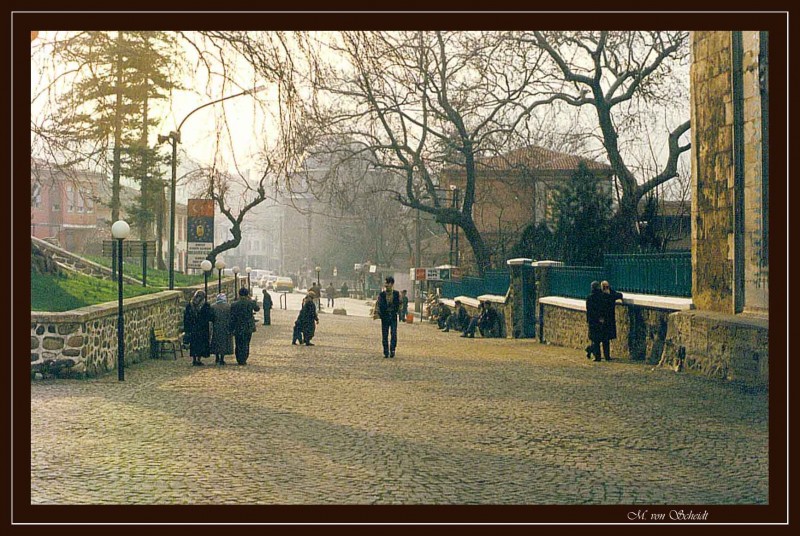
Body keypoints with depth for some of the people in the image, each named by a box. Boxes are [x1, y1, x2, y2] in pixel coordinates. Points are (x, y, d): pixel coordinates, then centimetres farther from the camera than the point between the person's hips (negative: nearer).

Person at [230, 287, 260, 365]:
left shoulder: (234, 304, -6)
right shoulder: (251, 303, -6)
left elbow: (232, 318, -5)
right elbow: (257, 308, 16)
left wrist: (232, 329, 1)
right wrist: (251, 299, 17)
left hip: (238, 328, 0)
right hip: (248, 328, 0)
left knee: (239, 345, 10)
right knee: (246, 344, 9)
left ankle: (239, 360, 11)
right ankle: (243, 360, 8)